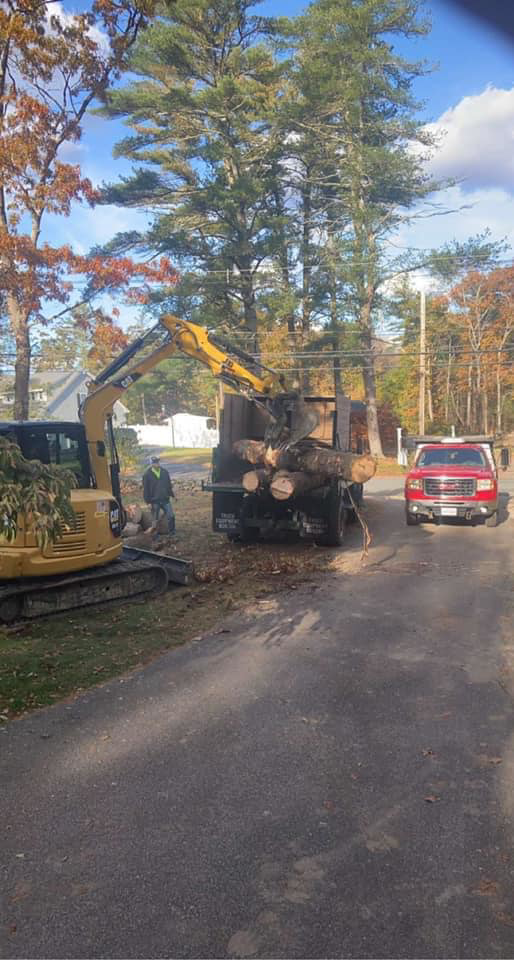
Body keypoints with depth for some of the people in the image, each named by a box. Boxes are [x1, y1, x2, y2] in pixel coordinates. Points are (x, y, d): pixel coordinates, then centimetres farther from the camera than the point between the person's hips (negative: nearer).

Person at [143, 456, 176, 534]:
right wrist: (148, 501, -8)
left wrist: (173, 495, 16)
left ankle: (172, 532, 18)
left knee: (171, 516, 1)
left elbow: (169, 485, 14)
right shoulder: (147, 474, -8)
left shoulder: (164, 471, 3)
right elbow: (146, 489, -6)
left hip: (165, 499, 3)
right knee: (156, 520, 7)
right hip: (155, 501, -3)